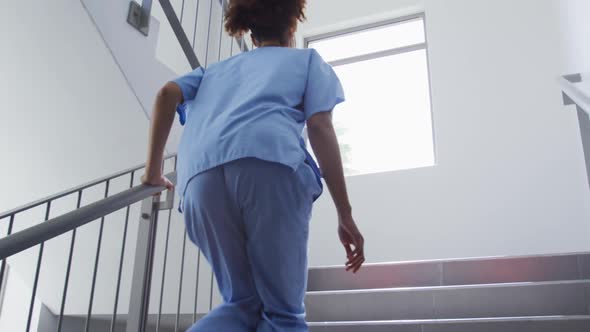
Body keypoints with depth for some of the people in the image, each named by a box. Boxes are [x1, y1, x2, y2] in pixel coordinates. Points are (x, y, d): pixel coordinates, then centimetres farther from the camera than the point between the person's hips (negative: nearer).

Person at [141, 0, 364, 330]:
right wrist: (345, 215, 7)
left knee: (244, 303, 16)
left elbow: (167, 94, 19)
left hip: (202, 176, 4)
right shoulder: (308, 59, 27)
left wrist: (153, 171, 24)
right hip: (270, 166, -4)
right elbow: (320, 127, 10)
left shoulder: (219, 67, 38)